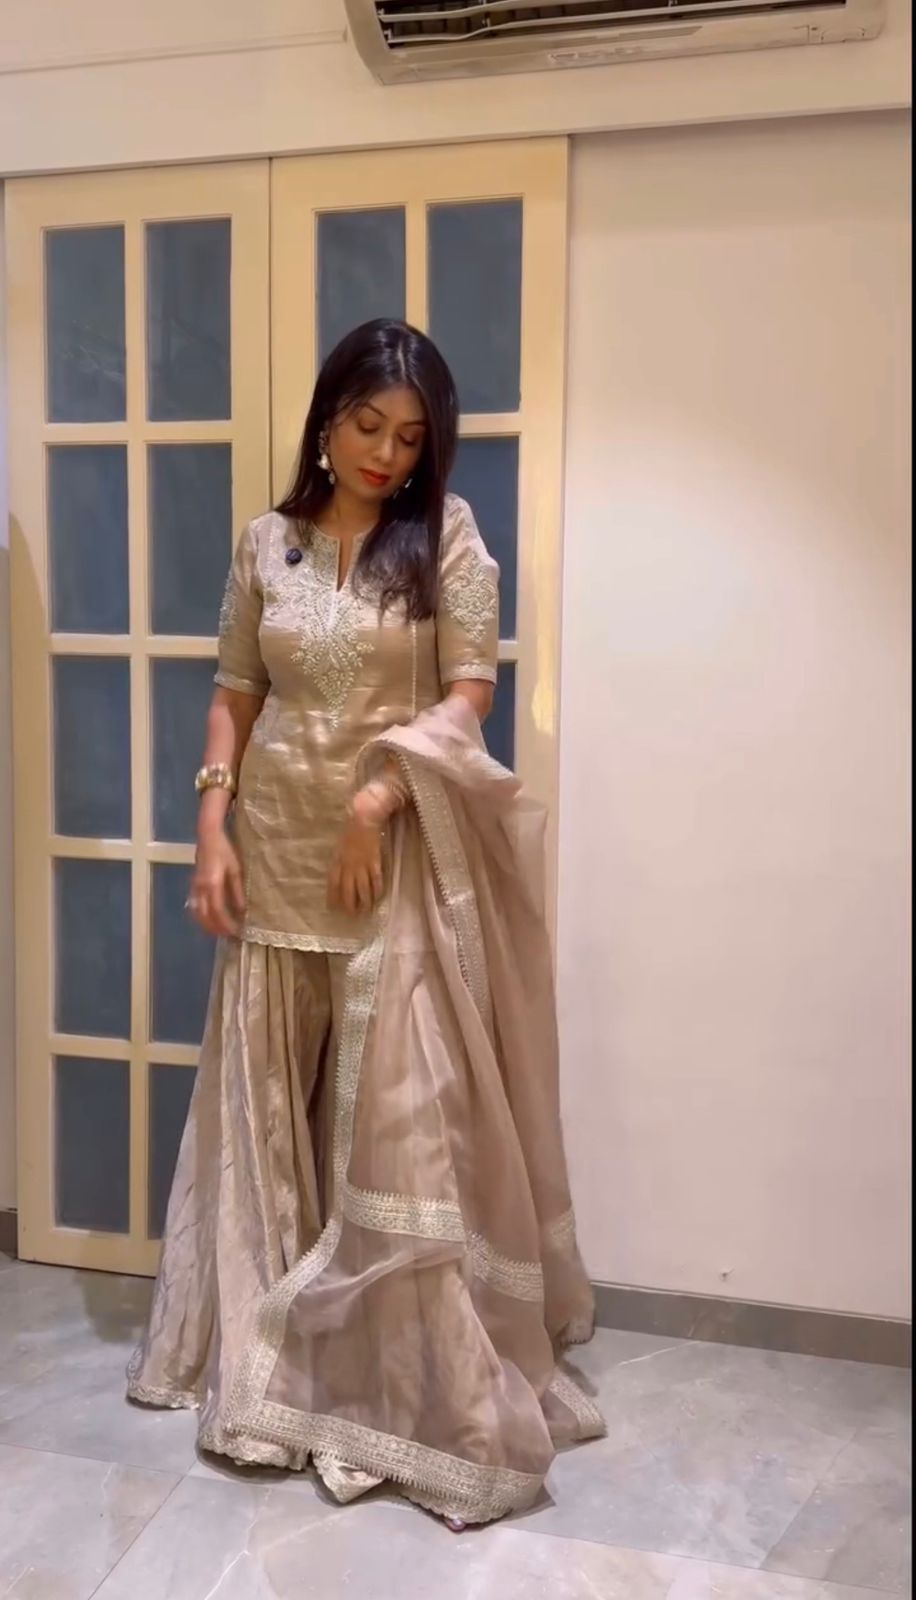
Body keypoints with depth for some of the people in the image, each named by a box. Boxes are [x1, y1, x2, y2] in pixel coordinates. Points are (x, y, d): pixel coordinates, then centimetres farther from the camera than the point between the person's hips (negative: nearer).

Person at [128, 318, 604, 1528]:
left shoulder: (448, 536, -2)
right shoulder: (267, 543, 7)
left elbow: (469, 695, -8)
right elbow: (236, 696, 9)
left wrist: (375, 800, -17)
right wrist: (212, 828, -1)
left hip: (396, 857, -3)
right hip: (275, 852, 4)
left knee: (401, 1115, -1)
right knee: (266, 1106, 11)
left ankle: (430, 1384, 14)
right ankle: (262, 1361, 30)